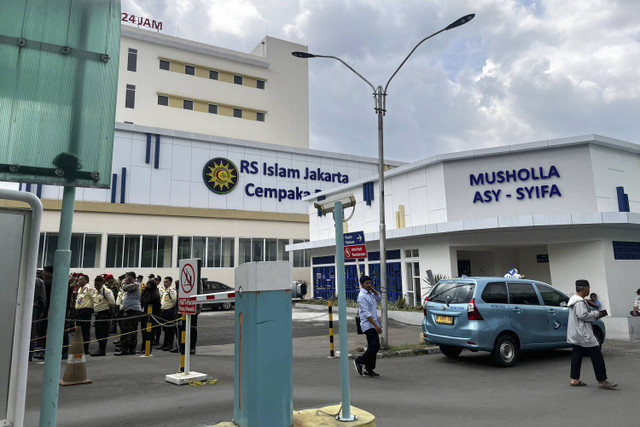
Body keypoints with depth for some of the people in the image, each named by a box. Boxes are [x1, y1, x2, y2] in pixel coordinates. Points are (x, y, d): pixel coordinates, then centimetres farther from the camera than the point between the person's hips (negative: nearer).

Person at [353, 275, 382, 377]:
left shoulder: (370, 294, 13)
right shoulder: (362, 296, -15)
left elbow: (379, 298, 24)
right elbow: (366, 313, -20)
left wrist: (372, 289, 9)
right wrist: (375, 325, -23)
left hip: (373, 325, 9)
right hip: (368, 325, -9)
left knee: (373, 347, 10)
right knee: (375, 346, -13)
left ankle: (369, 370, 17)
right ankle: (359, 361, 3)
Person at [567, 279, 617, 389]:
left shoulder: (574, 300, 18)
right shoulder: (579, 301, -16)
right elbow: (583, 315, -24)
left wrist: (595, 314, 12)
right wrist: (596, 314, -10)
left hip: (574, 335, 11)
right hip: (583, 334, -11)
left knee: (576, 356, 11)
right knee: (597, 356, -4)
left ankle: (575, 379, 13)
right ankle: (602, 381, -1)